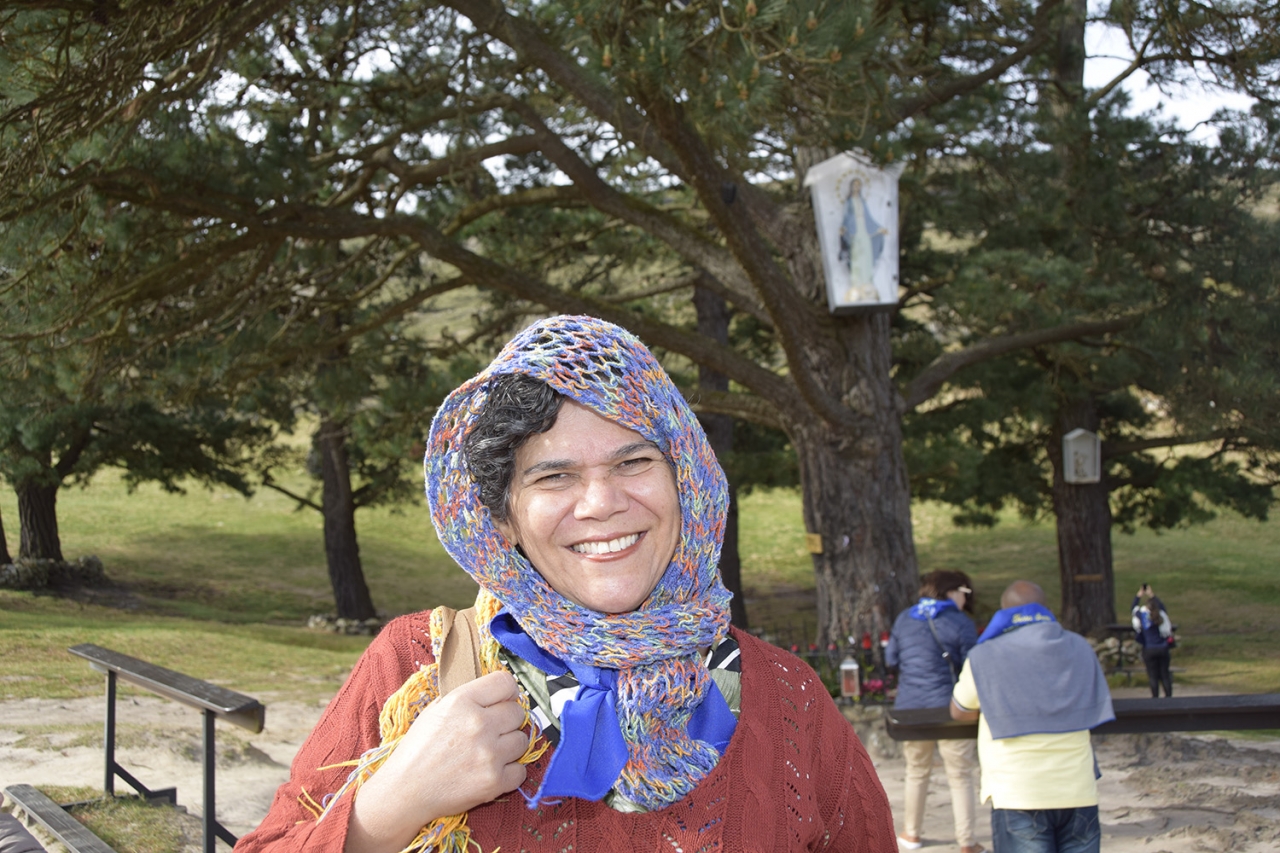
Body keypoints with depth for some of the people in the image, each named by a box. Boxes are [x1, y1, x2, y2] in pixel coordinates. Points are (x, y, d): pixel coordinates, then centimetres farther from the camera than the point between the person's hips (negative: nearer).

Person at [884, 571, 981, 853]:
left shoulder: (904, 618, 6)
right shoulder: (960, 623, -9)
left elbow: (890, 658, 14)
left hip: (910, 709, 5)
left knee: (917, 772, 21)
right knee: (961, 777, 4)